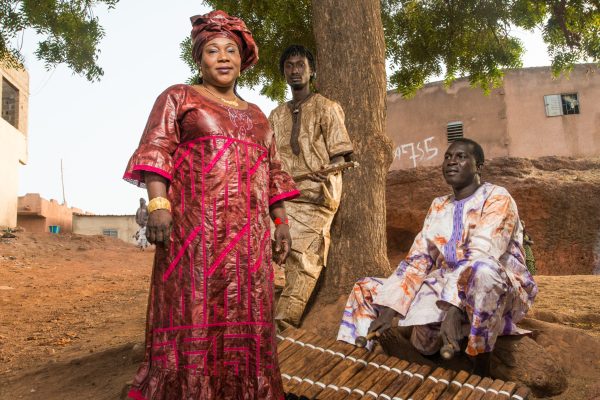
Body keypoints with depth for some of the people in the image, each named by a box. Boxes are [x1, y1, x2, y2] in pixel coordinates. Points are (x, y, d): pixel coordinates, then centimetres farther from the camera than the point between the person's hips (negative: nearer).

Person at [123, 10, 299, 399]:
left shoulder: (256, 115, 24)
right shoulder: (178, 98, 10)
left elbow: (273, 172, 22)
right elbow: (156, 150, -3)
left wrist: (282, 222, 13)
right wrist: (158, 203, -18)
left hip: (248, 233, 5)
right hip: (196, 225, -4)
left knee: (245, 315, 4)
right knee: (194, 311, -7)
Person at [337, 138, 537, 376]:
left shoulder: (497, 199, -6)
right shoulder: (438, 207, 14)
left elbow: (480, 256, -22)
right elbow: (417, 259, 6)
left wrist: (453, 307, -34)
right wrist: (390, 306, -8)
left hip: (500, 290, -5)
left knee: (483, 271, -41)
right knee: (366, 289, -7)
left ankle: (481, 369, -25)